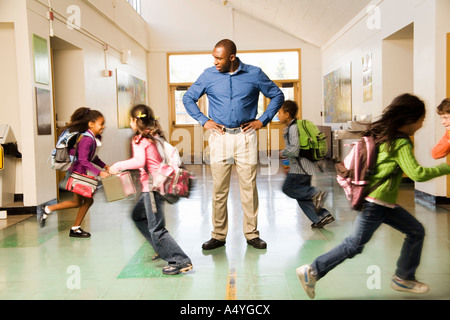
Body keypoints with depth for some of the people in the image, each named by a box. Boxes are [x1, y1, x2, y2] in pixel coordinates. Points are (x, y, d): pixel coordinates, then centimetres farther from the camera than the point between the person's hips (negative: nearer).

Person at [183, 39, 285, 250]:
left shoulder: (254, 74, 1)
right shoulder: (208, 75, 4)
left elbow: (277, 96, 11)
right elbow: (188, 98, 14)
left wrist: (262, 120, 3)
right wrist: (203, 120, 3)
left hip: (245, 136, 0)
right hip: (219, 136, 1)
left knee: (249, 187, 2)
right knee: (219, 189, 2)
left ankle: (252, 234, 15)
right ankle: (218, 235, 14)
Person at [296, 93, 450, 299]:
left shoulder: (383, 134, 10)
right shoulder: (401, 143, -16)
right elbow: (417, 174, -22)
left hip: (383, 203, 10)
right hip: (376, 202, -10)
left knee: (416, 231, 15)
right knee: (355, 244, -5)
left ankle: (403, 278, 24)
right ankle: (312, 272, 1)